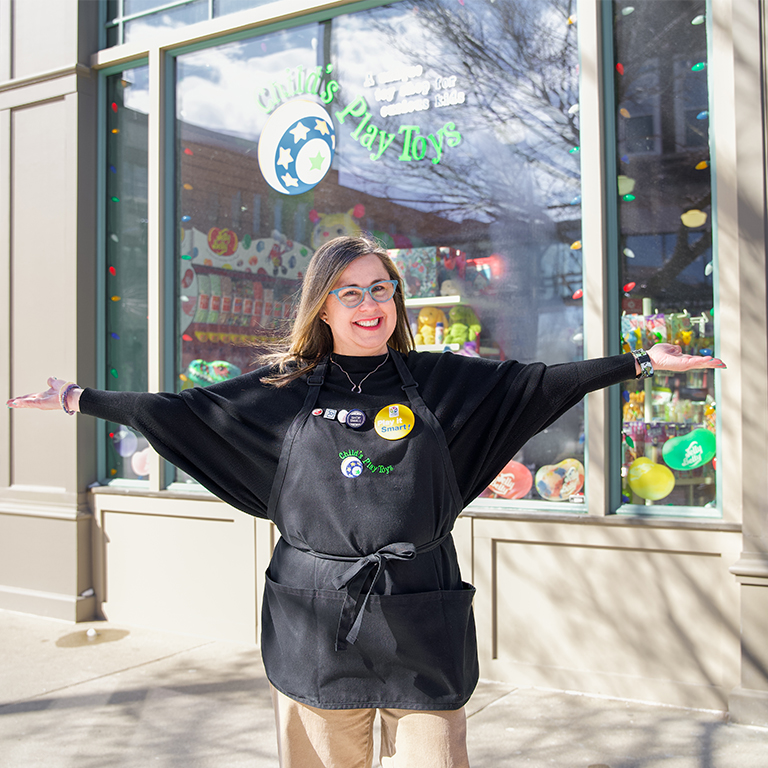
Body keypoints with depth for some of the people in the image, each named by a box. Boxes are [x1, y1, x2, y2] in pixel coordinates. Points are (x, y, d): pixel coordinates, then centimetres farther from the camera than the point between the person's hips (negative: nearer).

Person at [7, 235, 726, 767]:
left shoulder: (438, 380, 6)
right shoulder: (285, 389, 5)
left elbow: (537, 384, 7)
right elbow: (181, 409, 7)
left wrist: (641, 362, 5)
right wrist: (78, 399, 5)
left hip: (422, 627, 0)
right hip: (315, 622, 0)